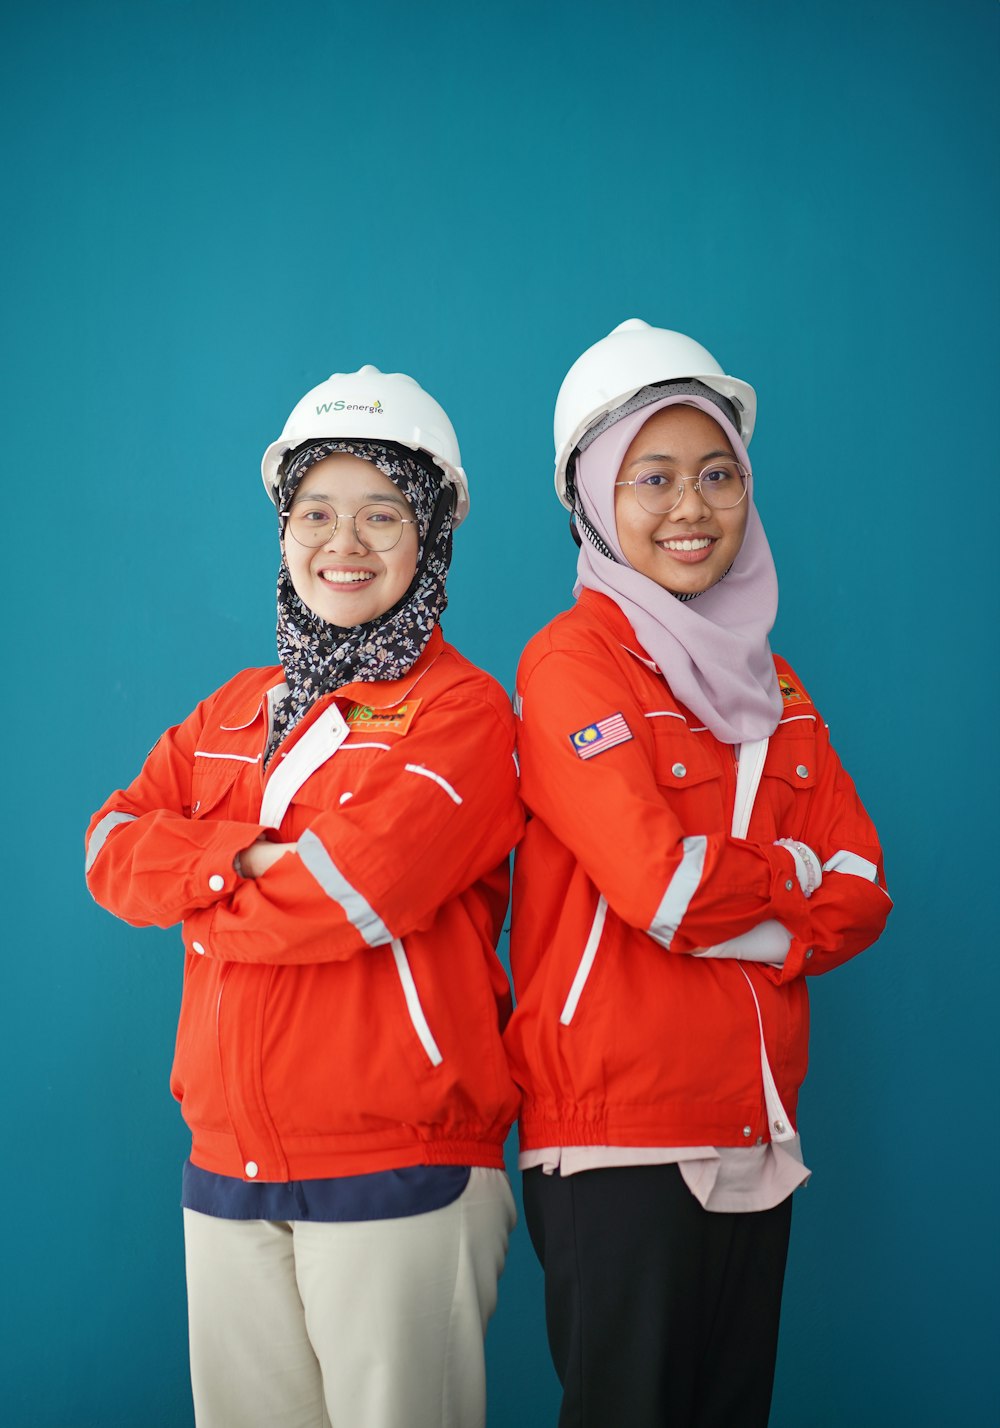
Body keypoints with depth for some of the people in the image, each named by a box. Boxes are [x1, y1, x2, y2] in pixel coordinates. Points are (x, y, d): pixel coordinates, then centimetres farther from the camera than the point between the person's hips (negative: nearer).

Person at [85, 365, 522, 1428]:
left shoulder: (462, 710, -5)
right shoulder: (236, 712, 16)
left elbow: (360, 889, -19)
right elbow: (112, 848, 4)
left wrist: (198, 895, -3)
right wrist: (250, 854, -13)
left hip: (398, 1171, -5)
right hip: (227, 1171, 6)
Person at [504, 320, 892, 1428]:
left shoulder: (771, 687, 15)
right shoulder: (572, 660, -7)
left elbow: (858, 896, 6)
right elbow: (660, 884, -19)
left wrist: (728, 911, -11)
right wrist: (793, 867, -2)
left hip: (756, 1130, 6)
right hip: (618, 1132, -6)